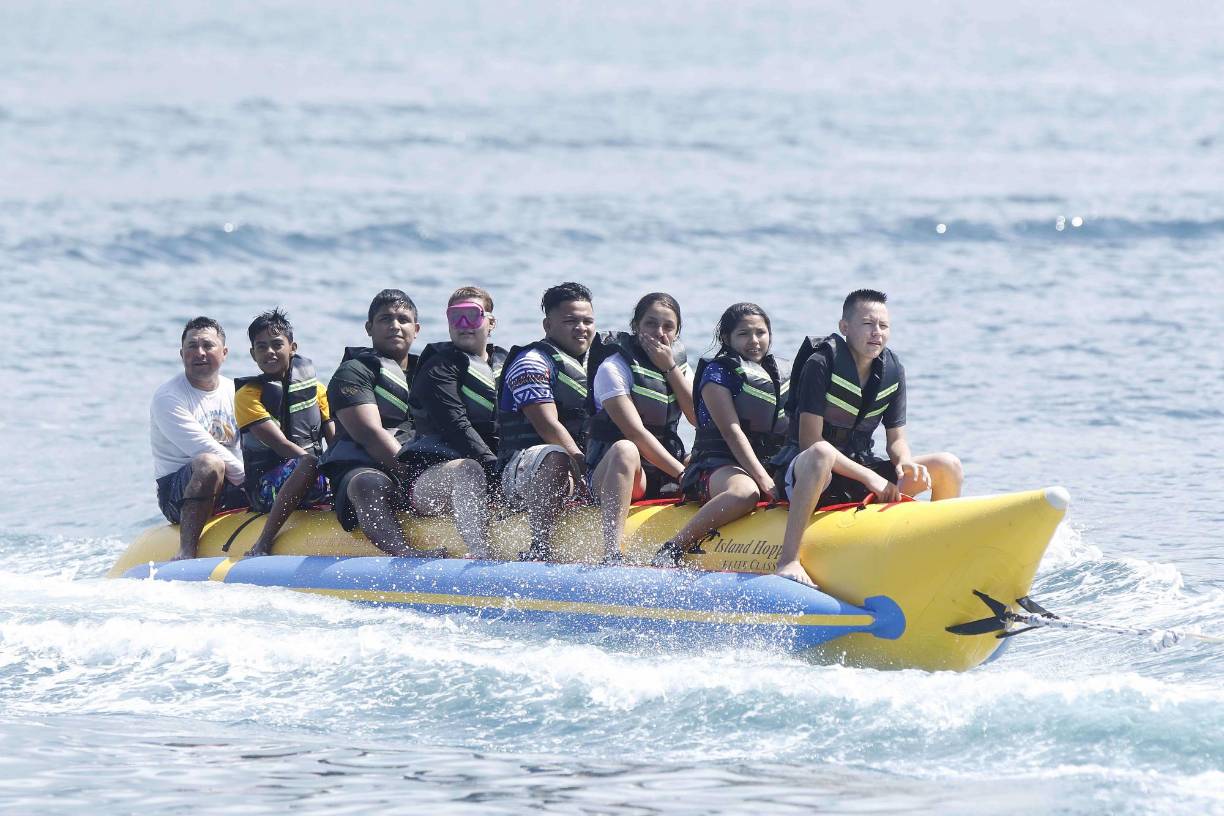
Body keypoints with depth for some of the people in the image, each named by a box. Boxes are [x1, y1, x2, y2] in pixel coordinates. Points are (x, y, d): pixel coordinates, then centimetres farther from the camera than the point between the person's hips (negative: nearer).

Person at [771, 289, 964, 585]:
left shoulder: (893, 371, 4)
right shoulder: (822, 364, -16)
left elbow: (896, 440, 8)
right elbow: (810, 442, -20)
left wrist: (906, 463, -18)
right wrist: (869, 477, -25)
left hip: (862, 469, 7)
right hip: (801, 471, -6)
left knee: (948, 467, -6)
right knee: (821, 455, -43)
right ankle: (788, 561, -46)